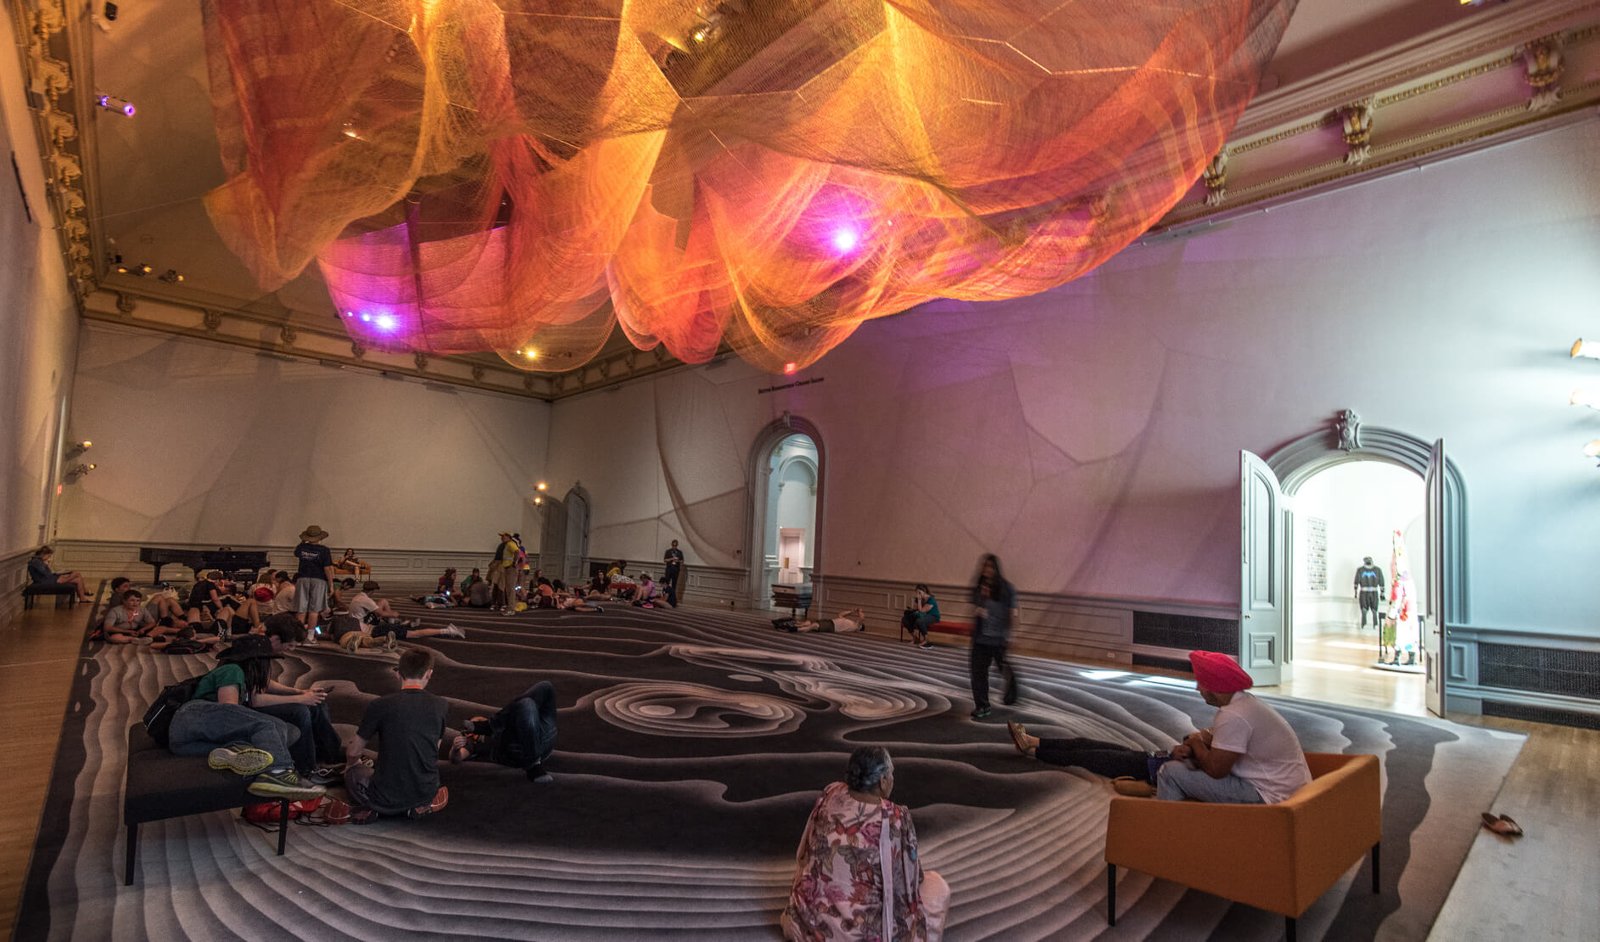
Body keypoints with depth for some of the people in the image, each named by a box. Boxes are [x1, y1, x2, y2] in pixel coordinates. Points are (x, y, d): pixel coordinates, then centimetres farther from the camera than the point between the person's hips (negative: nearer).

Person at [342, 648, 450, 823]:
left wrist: (352, 761, 24)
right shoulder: (441, 706, -6)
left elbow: (353, 751, -1)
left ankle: (366, 808, 3)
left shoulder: (379, 705, -13)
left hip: (386, 797, -2)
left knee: (354, 769, 28)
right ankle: (421, 805, 8)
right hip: (424, 793, 2)